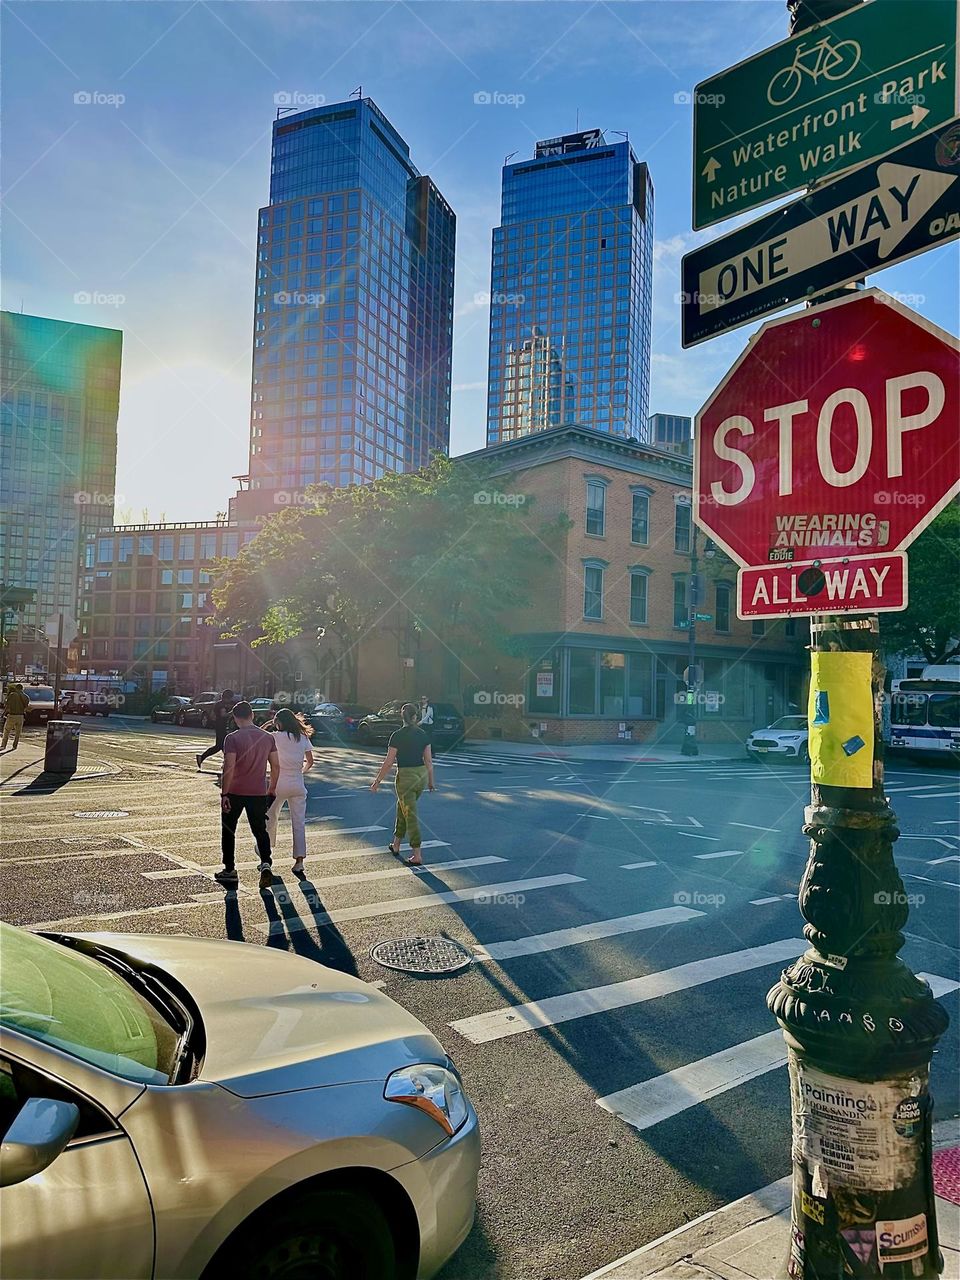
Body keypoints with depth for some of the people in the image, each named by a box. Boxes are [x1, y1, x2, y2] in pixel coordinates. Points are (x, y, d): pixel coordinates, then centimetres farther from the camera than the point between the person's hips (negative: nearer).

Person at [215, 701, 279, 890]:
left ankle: (229, 870, 22)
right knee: (260, 830, 13)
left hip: (235, 792, -3)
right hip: (259, 792, 3)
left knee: (228, 830, 15)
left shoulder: (232, 738, -12)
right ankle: (265, 864, -8)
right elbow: (276, 766, 4)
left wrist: (224, 793, -12)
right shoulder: (268, 737, 1)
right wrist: (272, 789, 16)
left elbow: (229, 768, -17)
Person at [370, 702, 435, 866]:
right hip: (422, 775, 5)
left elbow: (389, 762, -11)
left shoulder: (397, 736, -12)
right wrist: (431, 781, 15)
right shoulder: (423, 735, 2)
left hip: (406, 777, -5)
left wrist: (377, 781, -2)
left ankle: (417, 856, -2)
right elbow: (429, 761, 5)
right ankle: (395, 846, 33)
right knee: (402, 809, 22)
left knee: (410, 815, -1)